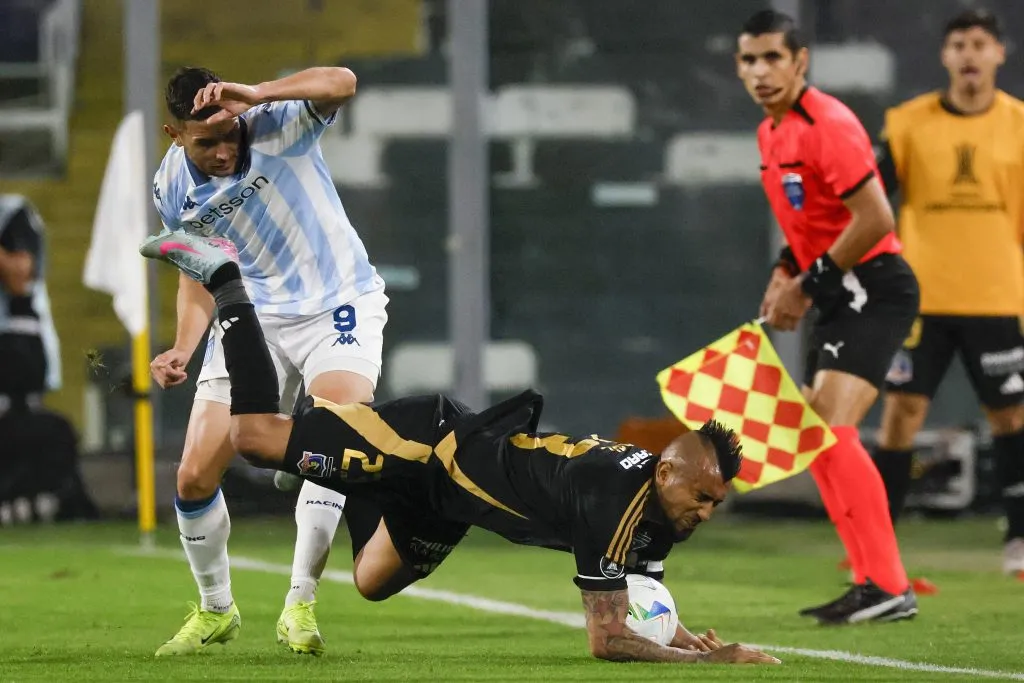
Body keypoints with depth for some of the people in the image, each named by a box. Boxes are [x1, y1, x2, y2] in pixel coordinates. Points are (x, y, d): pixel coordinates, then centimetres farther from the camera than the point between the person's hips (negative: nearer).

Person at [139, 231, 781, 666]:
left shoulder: (658, 510, -7)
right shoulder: (613, 499, -33)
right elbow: (607, 638, -33)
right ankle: (223, 278, 11)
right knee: (255, 435, -1)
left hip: (450, 485, 8)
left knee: (372, 582, 23)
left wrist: (697, 643, -14)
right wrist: (712, 660, -35)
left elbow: (638, 609, 5)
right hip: (432, 444, -8)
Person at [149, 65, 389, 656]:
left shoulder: (278, 125, -18)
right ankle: (216, 611, 23)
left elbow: (340, 84, -38)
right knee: (195, 477, -1)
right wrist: (183, 349, -6)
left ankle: (300, 606, -15)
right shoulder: (173, 189, -5)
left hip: (338, 304, -4)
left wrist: (253, 96, -50)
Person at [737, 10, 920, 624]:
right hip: (843, 297, 10)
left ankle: (888, 588, -21)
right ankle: (876, 581, 14)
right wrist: (786, 273, 10)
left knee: (832, 431, -20)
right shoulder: (771, 133, 13)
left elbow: (875, 219, -22)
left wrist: (808, 285, -15)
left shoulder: (826, 125, -17)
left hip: (875, 290, -10)